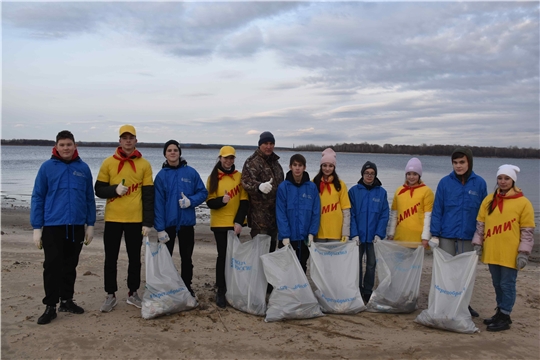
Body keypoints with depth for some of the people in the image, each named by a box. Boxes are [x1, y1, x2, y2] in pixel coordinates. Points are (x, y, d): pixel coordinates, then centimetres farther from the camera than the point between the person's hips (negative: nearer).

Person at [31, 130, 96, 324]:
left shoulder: (83, 168, 3)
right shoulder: (47, 167, -3)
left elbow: (90, 198, 8)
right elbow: (37, 198, -1)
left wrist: (90, 224, 6)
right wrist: (36, 227, -5)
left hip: (76, 226, 2)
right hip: (52, 226, -2)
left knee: (70, 266, 13)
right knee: (52, 266, 0)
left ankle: (67, 300, 26)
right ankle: (50, 306, 10)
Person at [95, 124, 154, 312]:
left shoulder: (144, 164, 1)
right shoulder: (108, 163, 2)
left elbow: (148, 195, -1)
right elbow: (99, 190, 4)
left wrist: (148, 222, -6)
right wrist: (115, 190, -17)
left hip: (135, 220, 0)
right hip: (113, 219, 0)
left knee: (134, 258, 10)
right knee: (111, 259, 6)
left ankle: (133, 293, 24)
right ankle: (110, 295, 19)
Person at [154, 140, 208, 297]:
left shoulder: (191, 172, -2)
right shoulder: (161, 175, -4)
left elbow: (203, 192, 2)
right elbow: (158, 203, -7)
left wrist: (191, 201, -18)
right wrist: (160, 228, -12)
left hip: (187, 222, 1)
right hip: (167, 223, 0)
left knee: (186, 257, 12)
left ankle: (187, 287, 26)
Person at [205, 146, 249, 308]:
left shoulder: (239, 176, 3)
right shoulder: (213, 177, 2)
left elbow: (244, 201, -1)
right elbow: (209, 202, -3)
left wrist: (239, 221, -11)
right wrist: (221, 200, -25)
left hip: (235, 223, 1)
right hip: (219, 223, -1)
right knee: (223, 255, -3)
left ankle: (230, 287, 21)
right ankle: (221, 291, 4)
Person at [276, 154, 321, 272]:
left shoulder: (312, 187, 0)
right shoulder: (283, 187, -5)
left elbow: (316, 212, 1)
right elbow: (280, 213, -8)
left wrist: (312, 233, -7)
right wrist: (285, 236, -14)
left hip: (304, 237, 2)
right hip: (287, 238, -1)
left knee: (302, 267, 14)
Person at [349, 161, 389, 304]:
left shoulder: (381, 192, 2)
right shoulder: (354, 191, -2)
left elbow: (384, 215, 0)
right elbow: (351, 214, -5)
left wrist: (379, 234, -10)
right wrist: (354, 234, -13)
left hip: (374, 237, 1)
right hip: (358, 236, -1)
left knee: (371, 265, 9)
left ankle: (368, 292, 21)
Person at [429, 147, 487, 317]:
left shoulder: (479, 183, 0)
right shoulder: (445, 182, -2)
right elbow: (437, 210, -1)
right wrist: (434, 235, -5)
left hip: (468, 237, 1)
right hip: (446, 236, 0)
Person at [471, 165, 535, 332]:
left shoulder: (523, 203, -6)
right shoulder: (489, 200, 7)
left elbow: (528, 231, -6)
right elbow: (480, 224, 11)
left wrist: (523, 253, -11)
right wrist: (478, 244, 5)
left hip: (510, 253, -5)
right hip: (491, 252, 5)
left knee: (507, 284, 2)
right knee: (497, 284, 15)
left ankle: (504, 318, 11)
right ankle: (500, 313, 28)